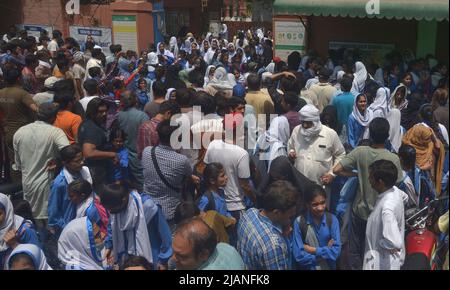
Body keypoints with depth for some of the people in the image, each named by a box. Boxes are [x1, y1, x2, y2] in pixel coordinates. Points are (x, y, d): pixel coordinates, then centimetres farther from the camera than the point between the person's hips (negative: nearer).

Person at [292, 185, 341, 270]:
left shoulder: (332, 219, -11)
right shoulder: (299, 222, -17)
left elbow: (336, 252, -15)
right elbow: (299, 256, -19)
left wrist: (312, 250, -17)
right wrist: (326, 250, -16)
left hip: (329, 267, 2)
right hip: (308, 268, -2)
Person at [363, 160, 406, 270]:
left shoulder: (387, 208, -35)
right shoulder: (395, 191, -9)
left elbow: (394, 241, -44)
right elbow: (404, 196, 17)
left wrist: (383, 243, -21)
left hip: (382, 262, -8)